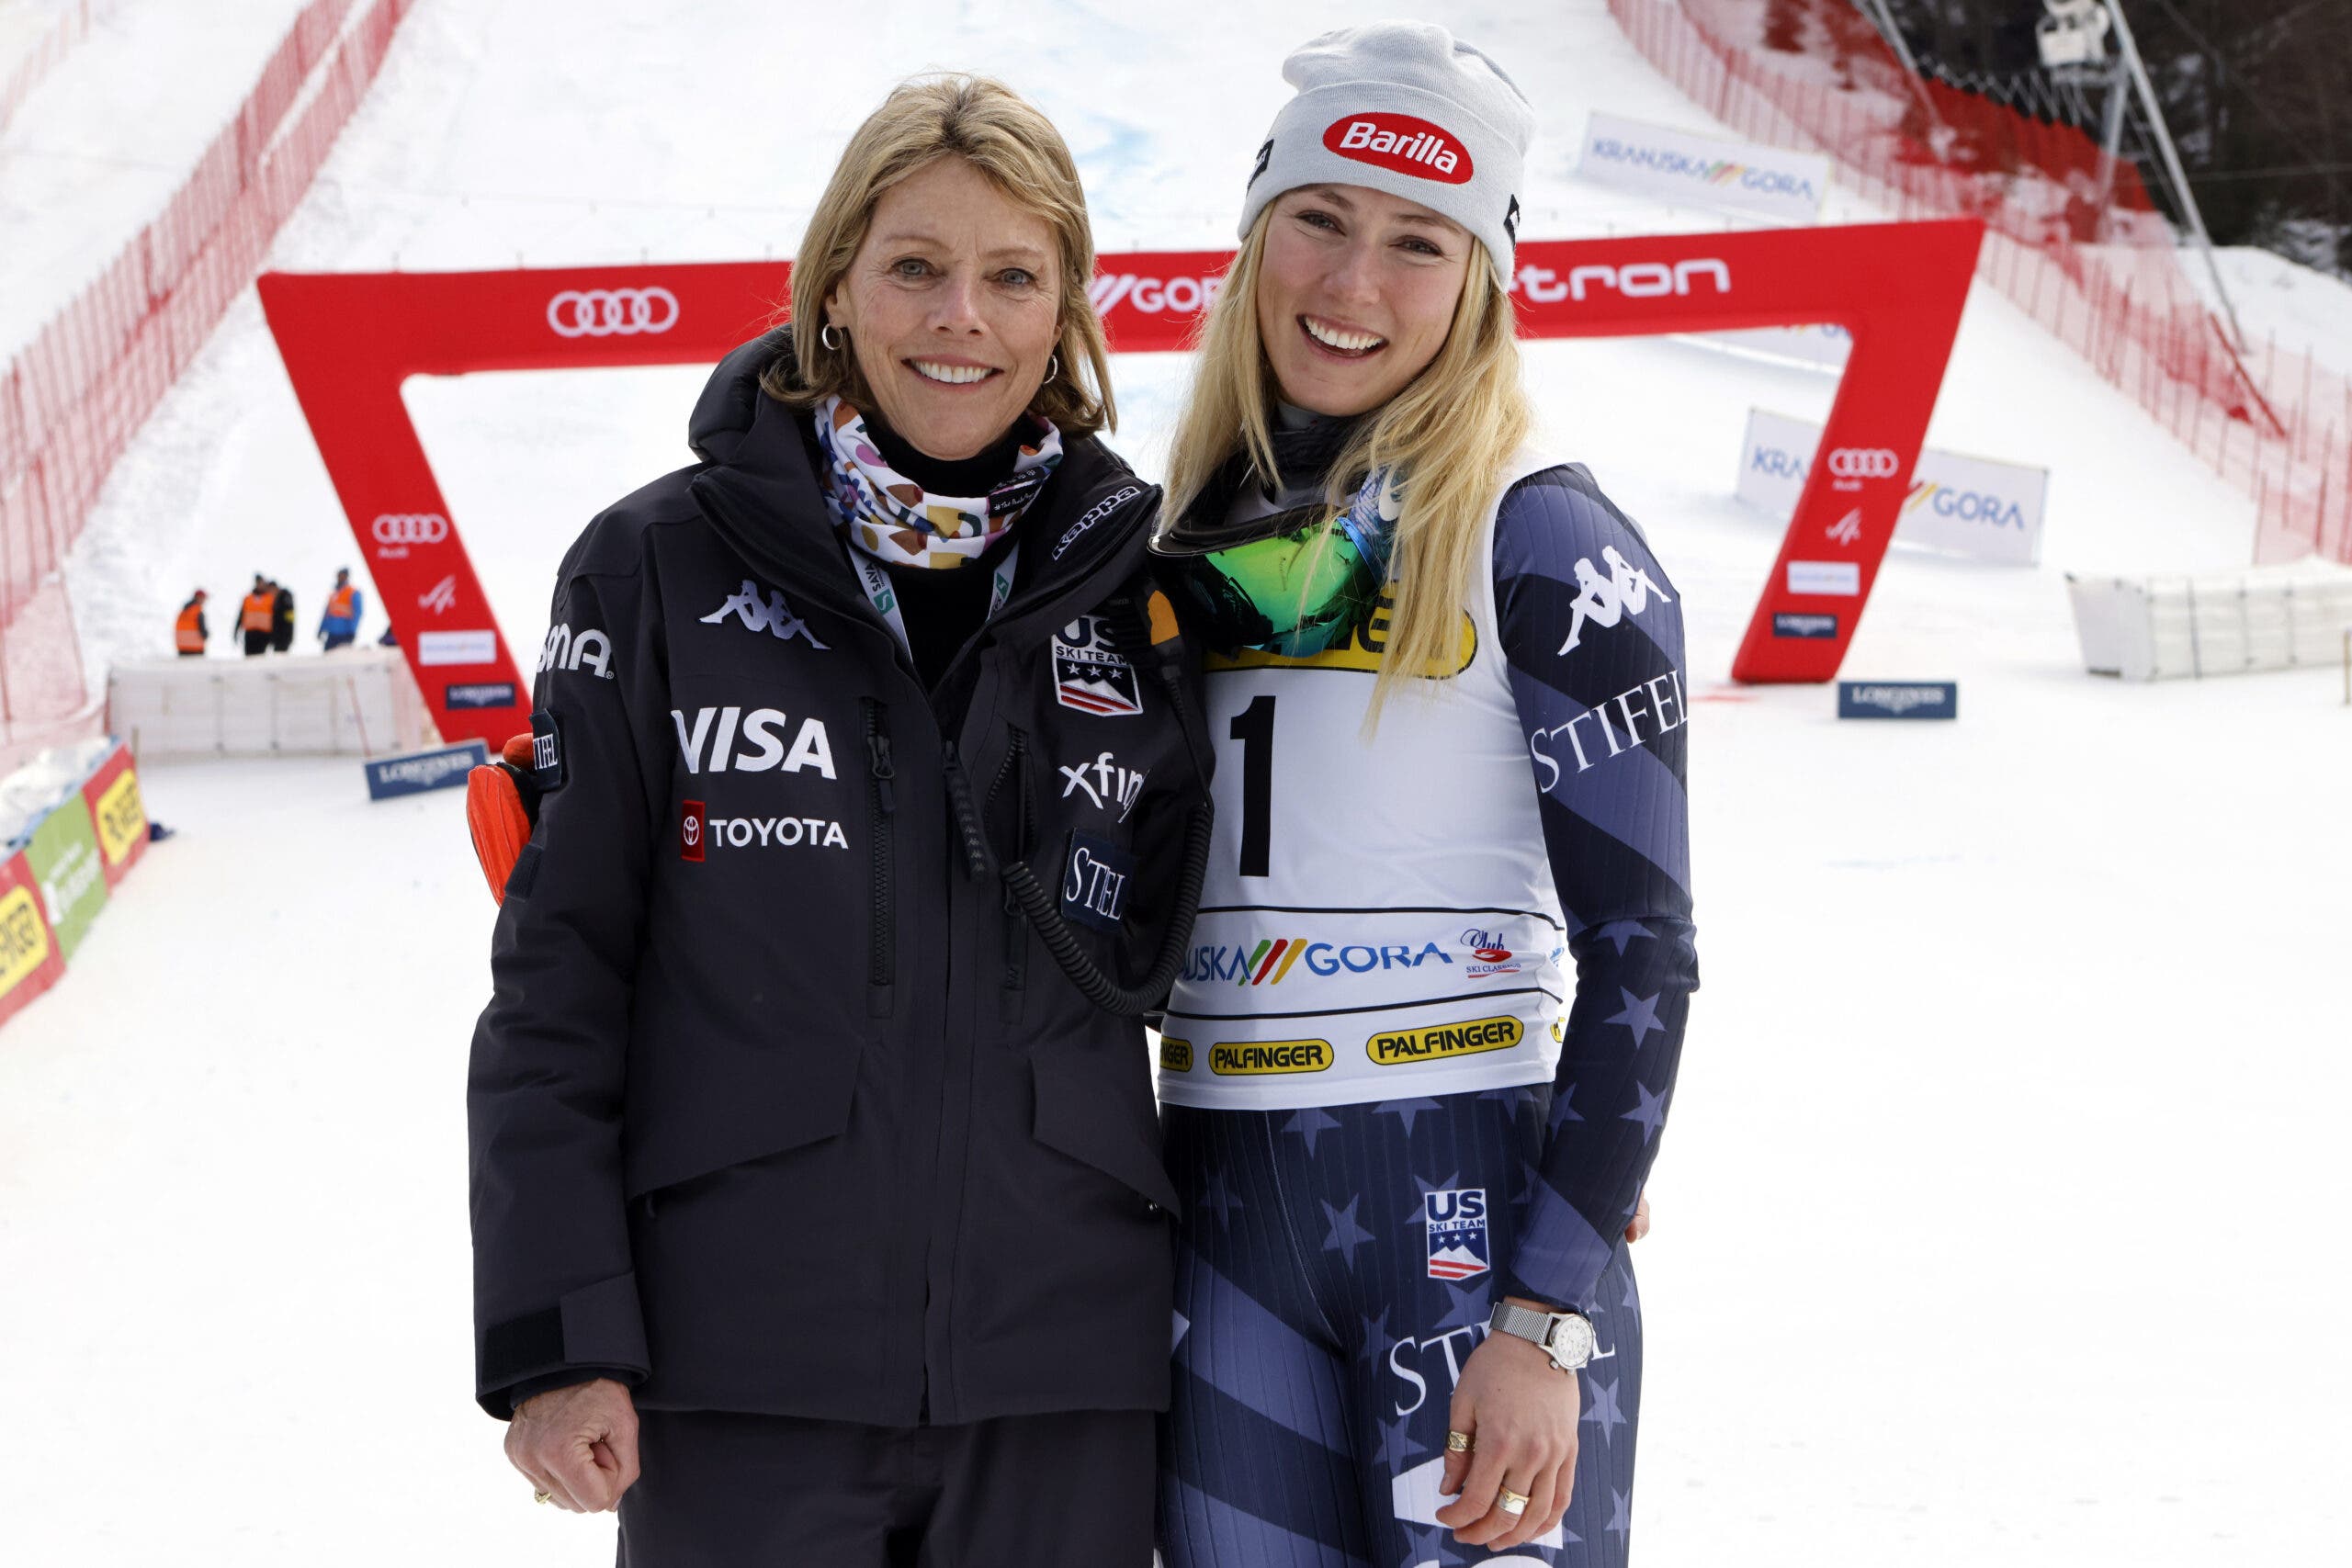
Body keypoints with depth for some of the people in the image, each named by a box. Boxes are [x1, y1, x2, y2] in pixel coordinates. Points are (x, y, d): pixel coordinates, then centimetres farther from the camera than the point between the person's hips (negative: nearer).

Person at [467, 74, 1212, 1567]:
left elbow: (1145, 949, 11)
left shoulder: (1139, 580, 5)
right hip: (745, 1360, -2)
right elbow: (559, 973, 0)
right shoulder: (664, 565, 0)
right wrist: (556, 1342, -6)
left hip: (1056, 1355, 2)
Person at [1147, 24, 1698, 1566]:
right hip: (1222, 1208, 5)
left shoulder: (1542, 541, -6)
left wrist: (1546, 1322, -16)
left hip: (1477, 1195, -5)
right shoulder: (1198, 536, 12)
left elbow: (1640, 952, -9)